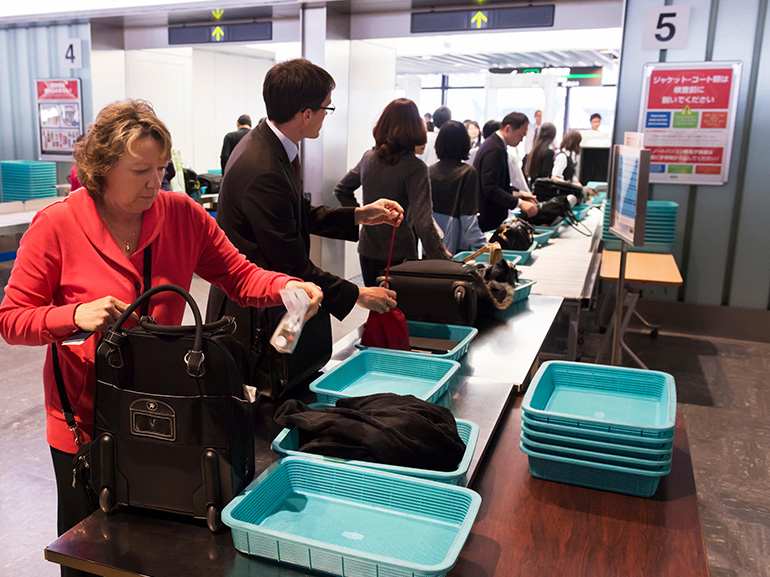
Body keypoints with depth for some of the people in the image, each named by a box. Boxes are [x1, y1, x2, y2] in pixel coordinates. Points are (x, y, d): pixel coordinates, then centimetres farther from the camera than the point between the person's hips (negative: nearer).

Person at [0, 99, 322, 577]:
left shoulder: (181, 214, -7)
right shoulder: (56, 225, -14)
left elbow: (239, 276, -4)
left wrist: (285, 287, -23)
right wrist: (76, 316, -27)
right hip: (86, 421, -2)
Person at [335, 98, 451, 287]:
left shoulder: (368, 158, 2)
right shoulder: (415, 168, -16)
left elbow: (341, 190, 16)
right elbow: (423, 221, -23)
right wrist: (442, 257, -21)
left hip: (367, 251, 6)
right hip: (399, 255, -5)